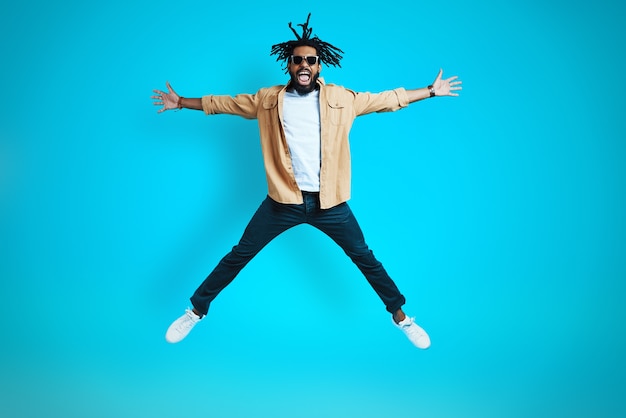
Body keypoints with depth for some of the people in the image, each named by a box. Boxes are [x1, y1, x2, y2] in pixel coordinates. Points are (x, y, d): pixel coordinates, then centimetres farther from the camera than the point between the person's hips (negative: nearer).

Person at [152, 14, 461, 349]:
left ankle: (400, 317, 30)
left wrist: (431, 91, 12)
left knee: (365, 258, 9)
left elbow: (387, 99, 10)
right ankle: (196, 311, 26)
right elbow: (223, 103, 13)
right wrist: (181, 102, 19)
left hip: (330, 202, 0)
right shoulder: (267, 100, 1)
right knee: (239, 255, 7)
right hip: (283, 200, 0)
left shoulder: (342, 99, 0)